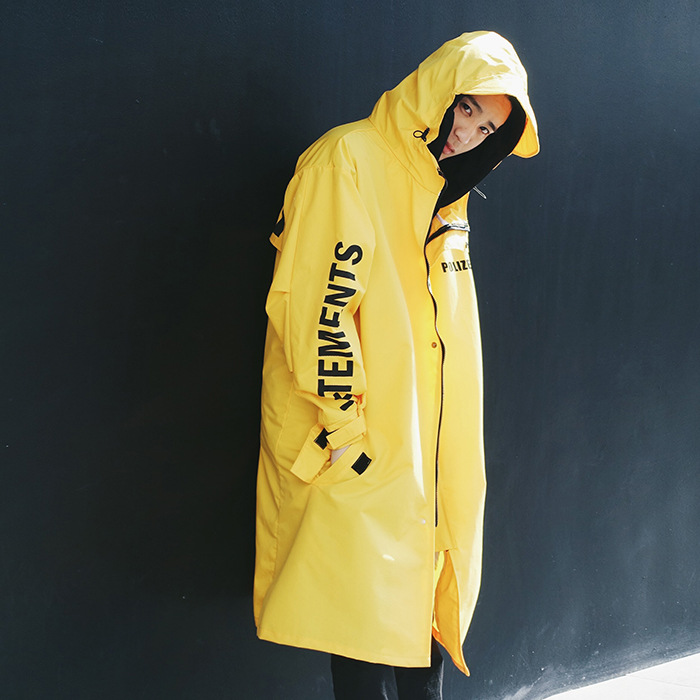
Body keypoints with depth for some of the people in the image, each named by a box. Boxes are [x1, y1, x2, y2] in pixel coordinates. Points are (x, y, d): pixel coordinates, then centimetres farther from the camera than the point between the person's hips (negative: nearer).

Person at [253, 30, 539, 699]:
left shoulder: (444, 193, 15)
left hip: (427, 442, 8)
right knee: (366, 608, -5)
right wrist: (345, 426, -20)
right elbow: (317, 305, -19)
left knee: (425, 600, 12)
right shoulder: (346, 161, -12)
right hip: (358, 446, -8)